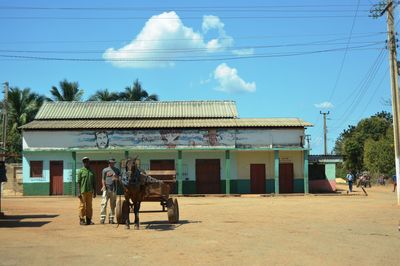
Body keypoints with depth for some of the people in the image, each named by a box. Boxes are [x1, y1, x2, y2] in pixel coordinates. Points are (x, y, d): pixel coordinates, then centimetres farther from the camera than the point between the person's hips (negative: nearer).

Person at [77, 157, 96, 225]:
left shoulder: (91, 171, 13)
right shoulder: (81, 171, 0)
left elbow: (94, 182, 16)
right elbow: (78, 182, -3)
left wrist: (94, 191, 11)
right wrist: (79, 192, -11)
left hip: (90, 191, 4)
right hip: (83, 191, -4)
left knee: (89, 206, 6)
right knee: (82, 205, -2)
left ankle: (89, 220, 12)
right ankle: (81, 220, 4)